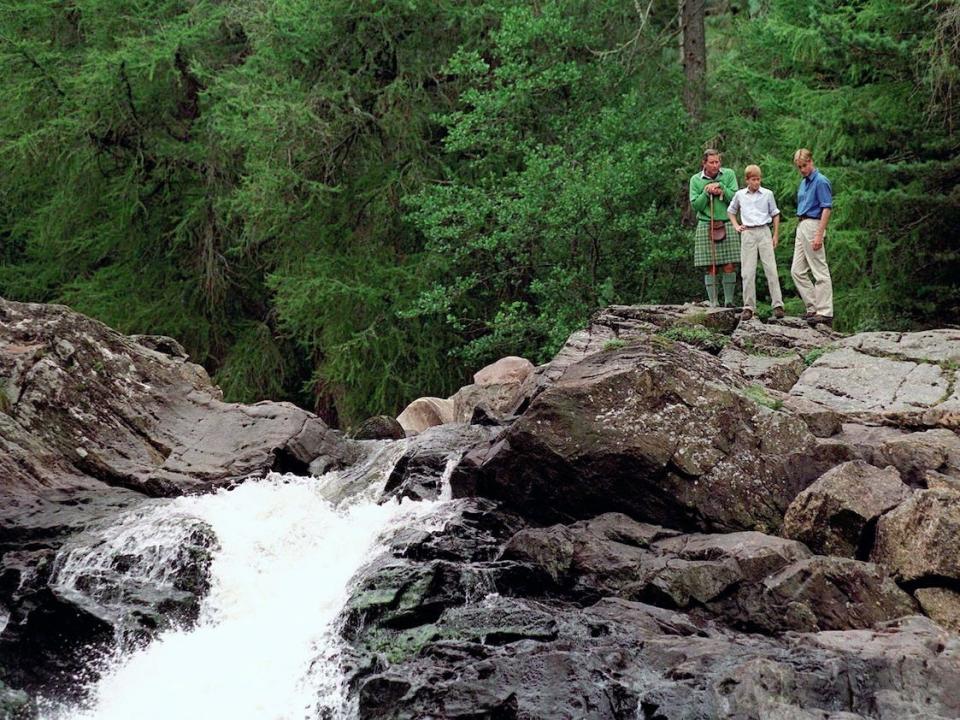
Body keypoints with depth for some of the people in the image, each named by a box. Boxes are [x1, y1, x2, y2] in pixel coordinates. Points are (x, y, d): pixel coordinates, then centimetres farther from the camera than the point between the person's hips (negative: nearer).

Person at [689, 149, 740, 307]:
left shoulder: (729, 175, 6)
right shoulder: (696, 180, 6)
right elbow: (695, 205, 2)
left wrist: (722, 189, -13)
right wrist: (706, 193, -11)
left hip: (727, 224, 0)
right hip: (706, 225, 0)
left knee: (729, 266, -4)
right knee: (711, 268, -3)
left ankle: (729, 300, 3)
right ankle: (713, 302, 1)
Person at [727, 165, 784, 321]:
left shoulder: (768, 194, 4)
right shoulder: (740, 195, 7)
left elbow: (775, 215, 12)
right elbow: (730, 211, 23)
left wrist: (776, 235, 7)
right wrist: (736, 226, 8)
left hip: (764, 232, -1)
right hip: (747, 234, 1)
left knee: (771, 269, -5)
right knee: (747, 272, 0)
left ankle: (777, 304, -4)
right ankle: (749, 307, 3)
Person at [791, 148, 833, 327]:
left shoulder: (821, 182, -11)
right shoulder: (803, 183, 17)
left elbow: (827, 208, -16)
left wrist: (819, 235, -22)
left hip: (813, 225, -10)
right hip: (801, 227, 10)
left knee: (820, 271, -7)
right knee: (797, 271, 8)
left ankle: (824, 313, -6)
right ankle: (813, 307, 11)